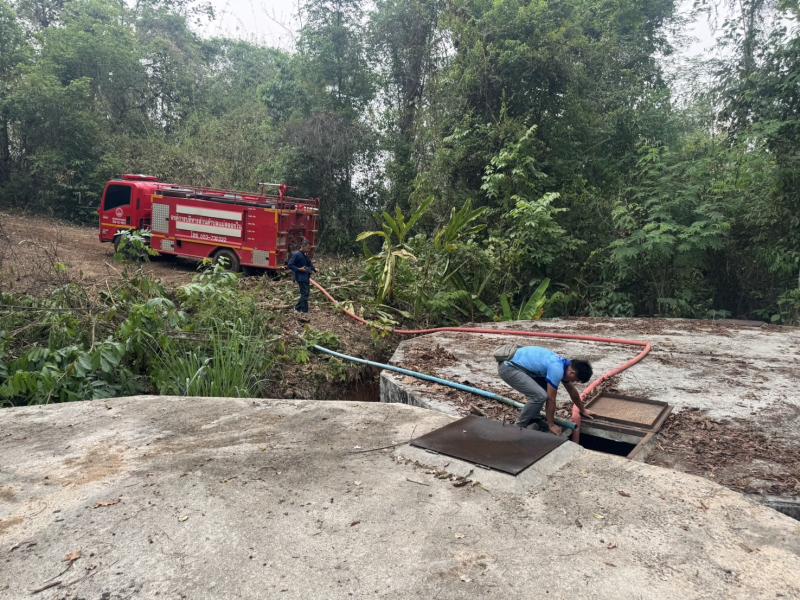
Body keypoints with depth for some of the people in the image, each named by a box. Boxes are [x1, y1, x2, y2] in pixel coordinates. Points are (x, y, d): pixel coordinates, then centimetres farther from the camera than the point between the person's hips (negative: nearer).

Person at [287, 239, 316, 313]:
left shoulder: (305, 255, 12)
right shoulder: (296, 255, -13)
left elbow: (310, 264, 23)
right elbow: (289, 265, -15)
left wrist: (314, 270, 5)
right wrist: (299, 269, -21)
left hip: (306, 277, 9)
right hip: (301, 277, -9)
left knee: (306, 293, 13)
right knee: (305, 293, -9)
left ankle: (297, 308, 24)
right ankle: (305, 311, -3)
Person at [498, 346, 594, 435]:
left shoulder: (565, 365, 10)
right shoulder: (557, 369, -20)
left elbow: (572, 391, 26)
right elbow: (551, 399, -13)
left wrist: (582, 410, 37)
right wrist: (551, 425, -1)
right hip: (509, 368, -10)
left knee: (546, 388, 15)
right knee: (540, 395, -16)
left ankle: (534, 419, 22)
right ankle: (520, 426, 2)